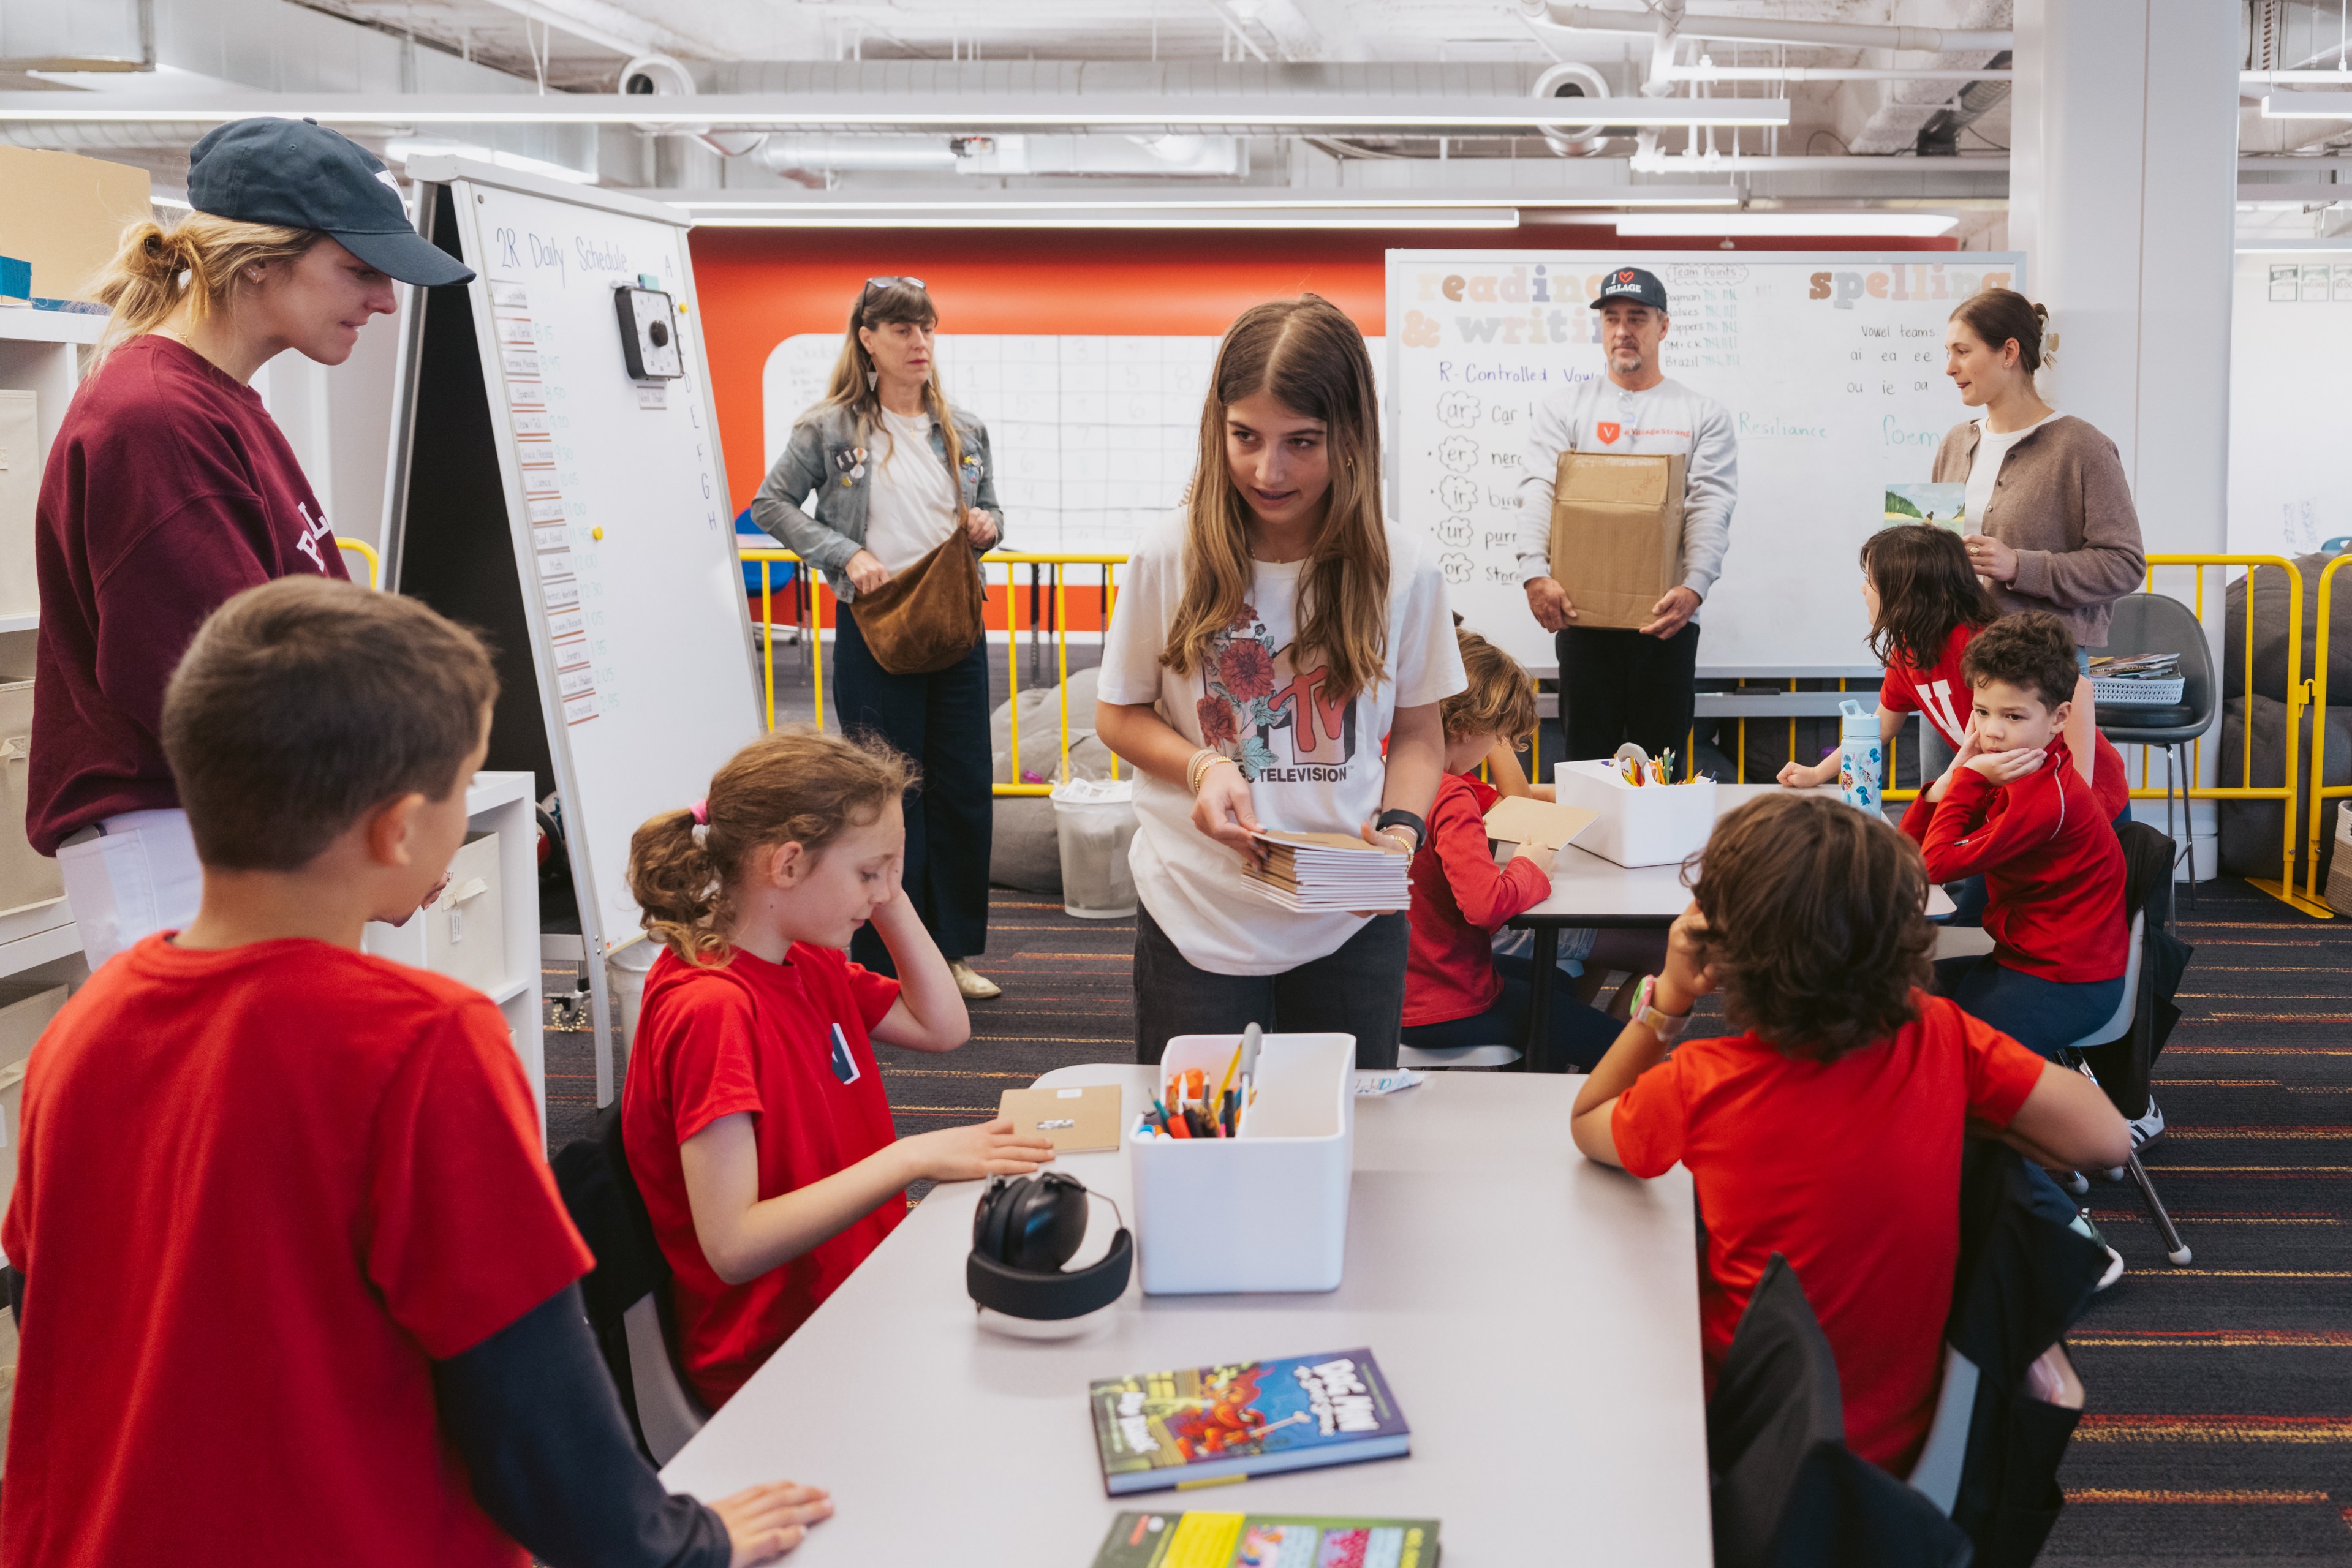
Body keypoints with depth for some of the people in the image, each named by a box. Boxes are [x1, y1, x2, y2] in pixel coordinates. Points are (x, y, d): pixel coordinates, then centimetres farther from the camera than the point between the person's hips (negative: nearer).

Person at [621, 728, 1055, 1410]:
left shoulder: (808, 967, 6)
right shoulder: (713, 1009, -22)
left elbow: (942, 1027, 18)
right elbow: (733, 1245, -27)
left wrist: (891, 901, 6)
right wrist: (911, 1158, -28)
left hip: (857, 1289, 9)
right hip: (777, 1363, -9)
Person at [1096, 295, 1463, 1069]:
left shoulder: (1403, 570, -7)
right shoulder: (1168, 558, -9)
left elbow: (1417, 731, 6)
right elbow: (1119, 714, 3)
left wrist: (1400, 828, -12)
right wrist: (1200, 766, -15)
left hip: (1351, 925, 1)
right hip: (1195, 917, 0)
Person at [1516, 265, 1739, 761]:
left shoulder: (1703, 416, 8)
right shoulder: (1564, 409, 10)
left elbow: (1711, 508, -4)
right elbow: (1538, 492, -2)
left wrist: (1694, 587, -21)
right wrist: (1535, 573, -20)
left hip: (1666, 619, 0)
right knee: (1587, 761, 5)